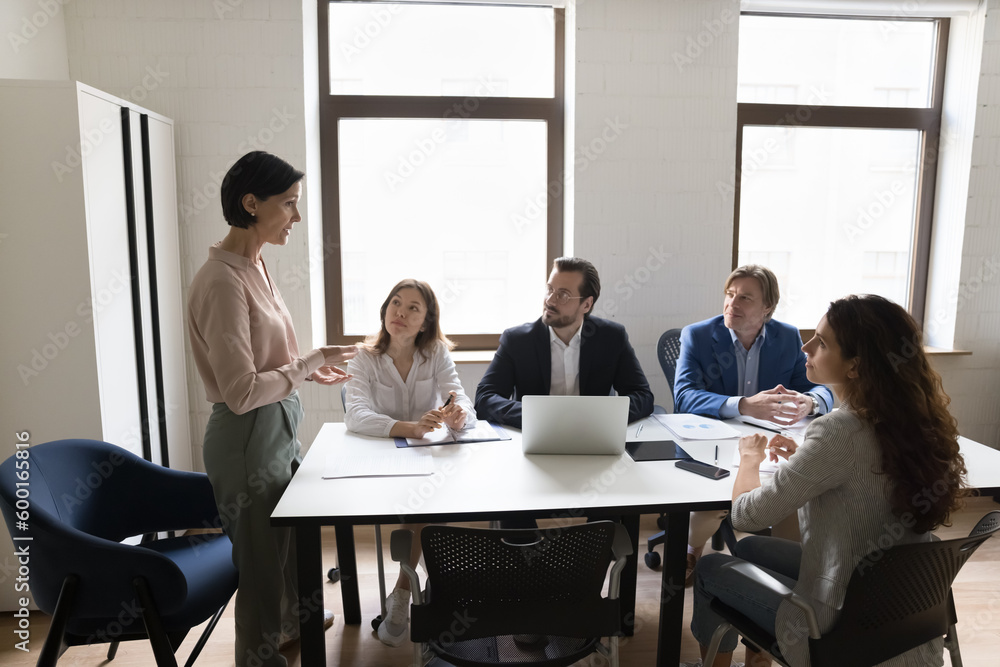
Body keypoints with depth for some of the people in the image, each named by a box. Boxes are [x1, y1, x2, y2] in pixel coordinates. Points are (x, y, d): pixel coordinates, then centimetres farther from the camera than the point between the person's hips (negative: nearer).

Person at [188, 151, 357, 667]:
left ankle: (291, 619, 53)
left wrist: (308, 370, 7)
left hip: (279, 427, 10)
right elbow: (241, 393, -26)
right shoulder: (222, 280, -24)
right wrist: (309, 361, -17)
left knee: (292, 533, 28)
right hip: (249, 435, -10)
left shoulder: (255, 266, 5)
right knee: (262, 555, 10)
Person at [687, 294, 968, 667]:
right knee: (751, 548, 27)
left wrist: (750, 459, -4)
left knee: (709, 568, 14)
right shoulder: (909, 421, -7)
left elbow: (746, 514, -22)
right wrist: (804, 459, 4)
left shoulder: (840, 433, -31)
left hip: (844, 627, -7)